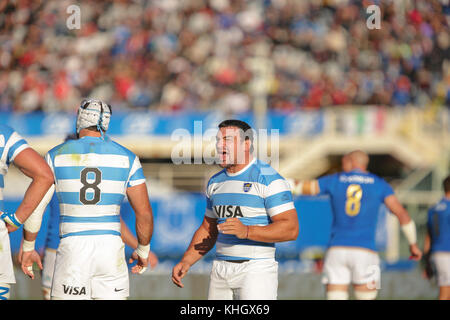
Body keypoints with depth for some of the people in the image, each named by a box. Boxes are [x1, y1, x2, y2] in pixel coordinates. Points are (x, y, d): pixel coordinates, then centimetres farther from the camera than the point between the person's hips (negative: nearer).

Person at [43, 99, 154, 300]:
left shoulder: (56, 156, 2)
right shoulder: (126, 158, 5)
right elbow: (144, 213, 4)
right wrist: (143, 251, 18)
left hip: (73, 248, -1)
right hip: (110, 246, 1)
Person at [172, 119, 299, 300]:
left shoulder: (269, 179, -8)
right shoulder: (215, 182, 16)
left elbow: (291, 229, -15)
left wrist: (246, 231, -26)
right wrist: (186, 262, 9)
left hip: (256, 270, -7)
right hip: (220, 269, 7)